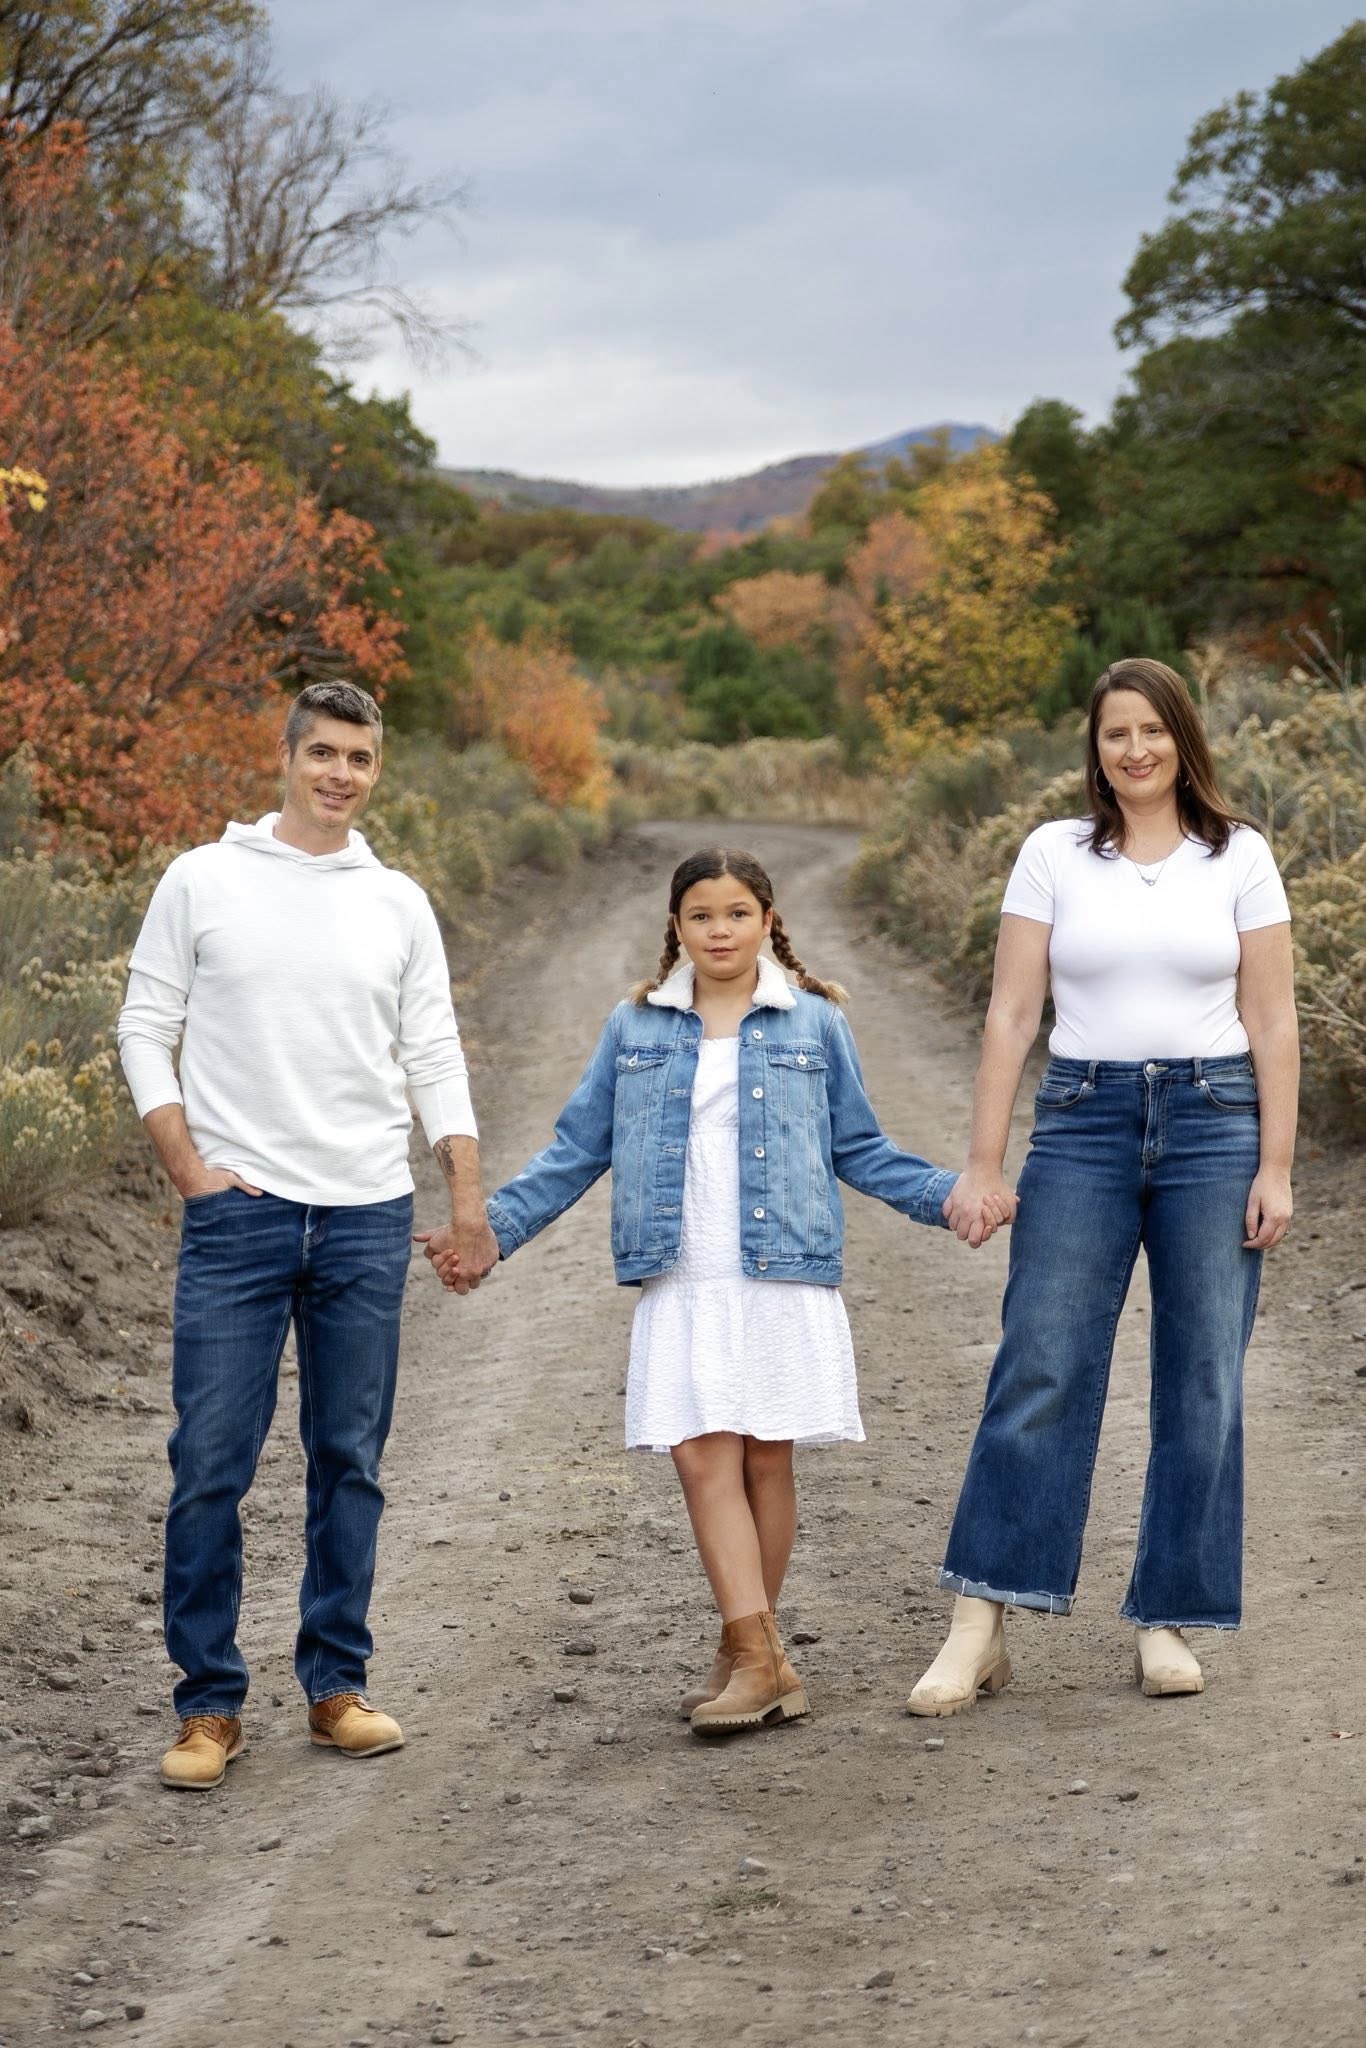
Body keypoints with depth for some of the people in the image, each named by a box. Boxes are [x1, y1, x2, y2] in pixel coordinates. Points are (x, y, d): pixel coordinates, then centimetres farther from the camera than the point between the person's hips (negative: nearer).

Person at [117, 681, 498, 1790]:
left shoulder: (399, 903, 10)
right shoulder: (203, 880, 2)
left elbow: (435, 1059, 11)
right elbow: (147, 1029, 3)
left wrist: (469, 1197, 2)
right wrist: (189, 1167, -7)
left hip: (370, 1218, 3)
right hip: (238, 1212, -2)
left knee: (350, 1463, 8)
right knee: (211, 1466, -4)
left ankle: (338, 1686, 17)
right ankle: (210, 1705, 5)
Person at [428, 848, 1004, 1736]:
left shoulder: (814, 1024, 7)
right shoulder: (635, 1028, 9)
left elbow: (859, 1147, 12)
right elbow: (578, 1149, 11)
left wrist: (948, 1195, -2)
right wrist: (493, 1225, 2)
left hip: (785, 1282, -1)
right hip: (682, 1289, 1)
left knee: (768, 1463, 2)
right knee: (705, 1463, -9)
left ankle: (747, 1647, 14)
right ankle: (761, 1656, -10)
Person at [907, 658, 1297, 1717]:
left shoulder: (1239, 856, 4)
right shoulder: (1054, 854, 4)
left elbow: (1272, 1021, 3)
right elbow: (1013, 1013, 3)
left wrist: (1274, 1169, -2)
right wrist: (984, 1162, -3)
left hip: (1213, 1120, 1)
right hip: (1084, 1122, 0)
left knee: (1204, 1382, 3)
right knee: (1040, 1369, -6)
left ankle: (1167, 1621, 13)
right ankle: (980, 1628, -4)